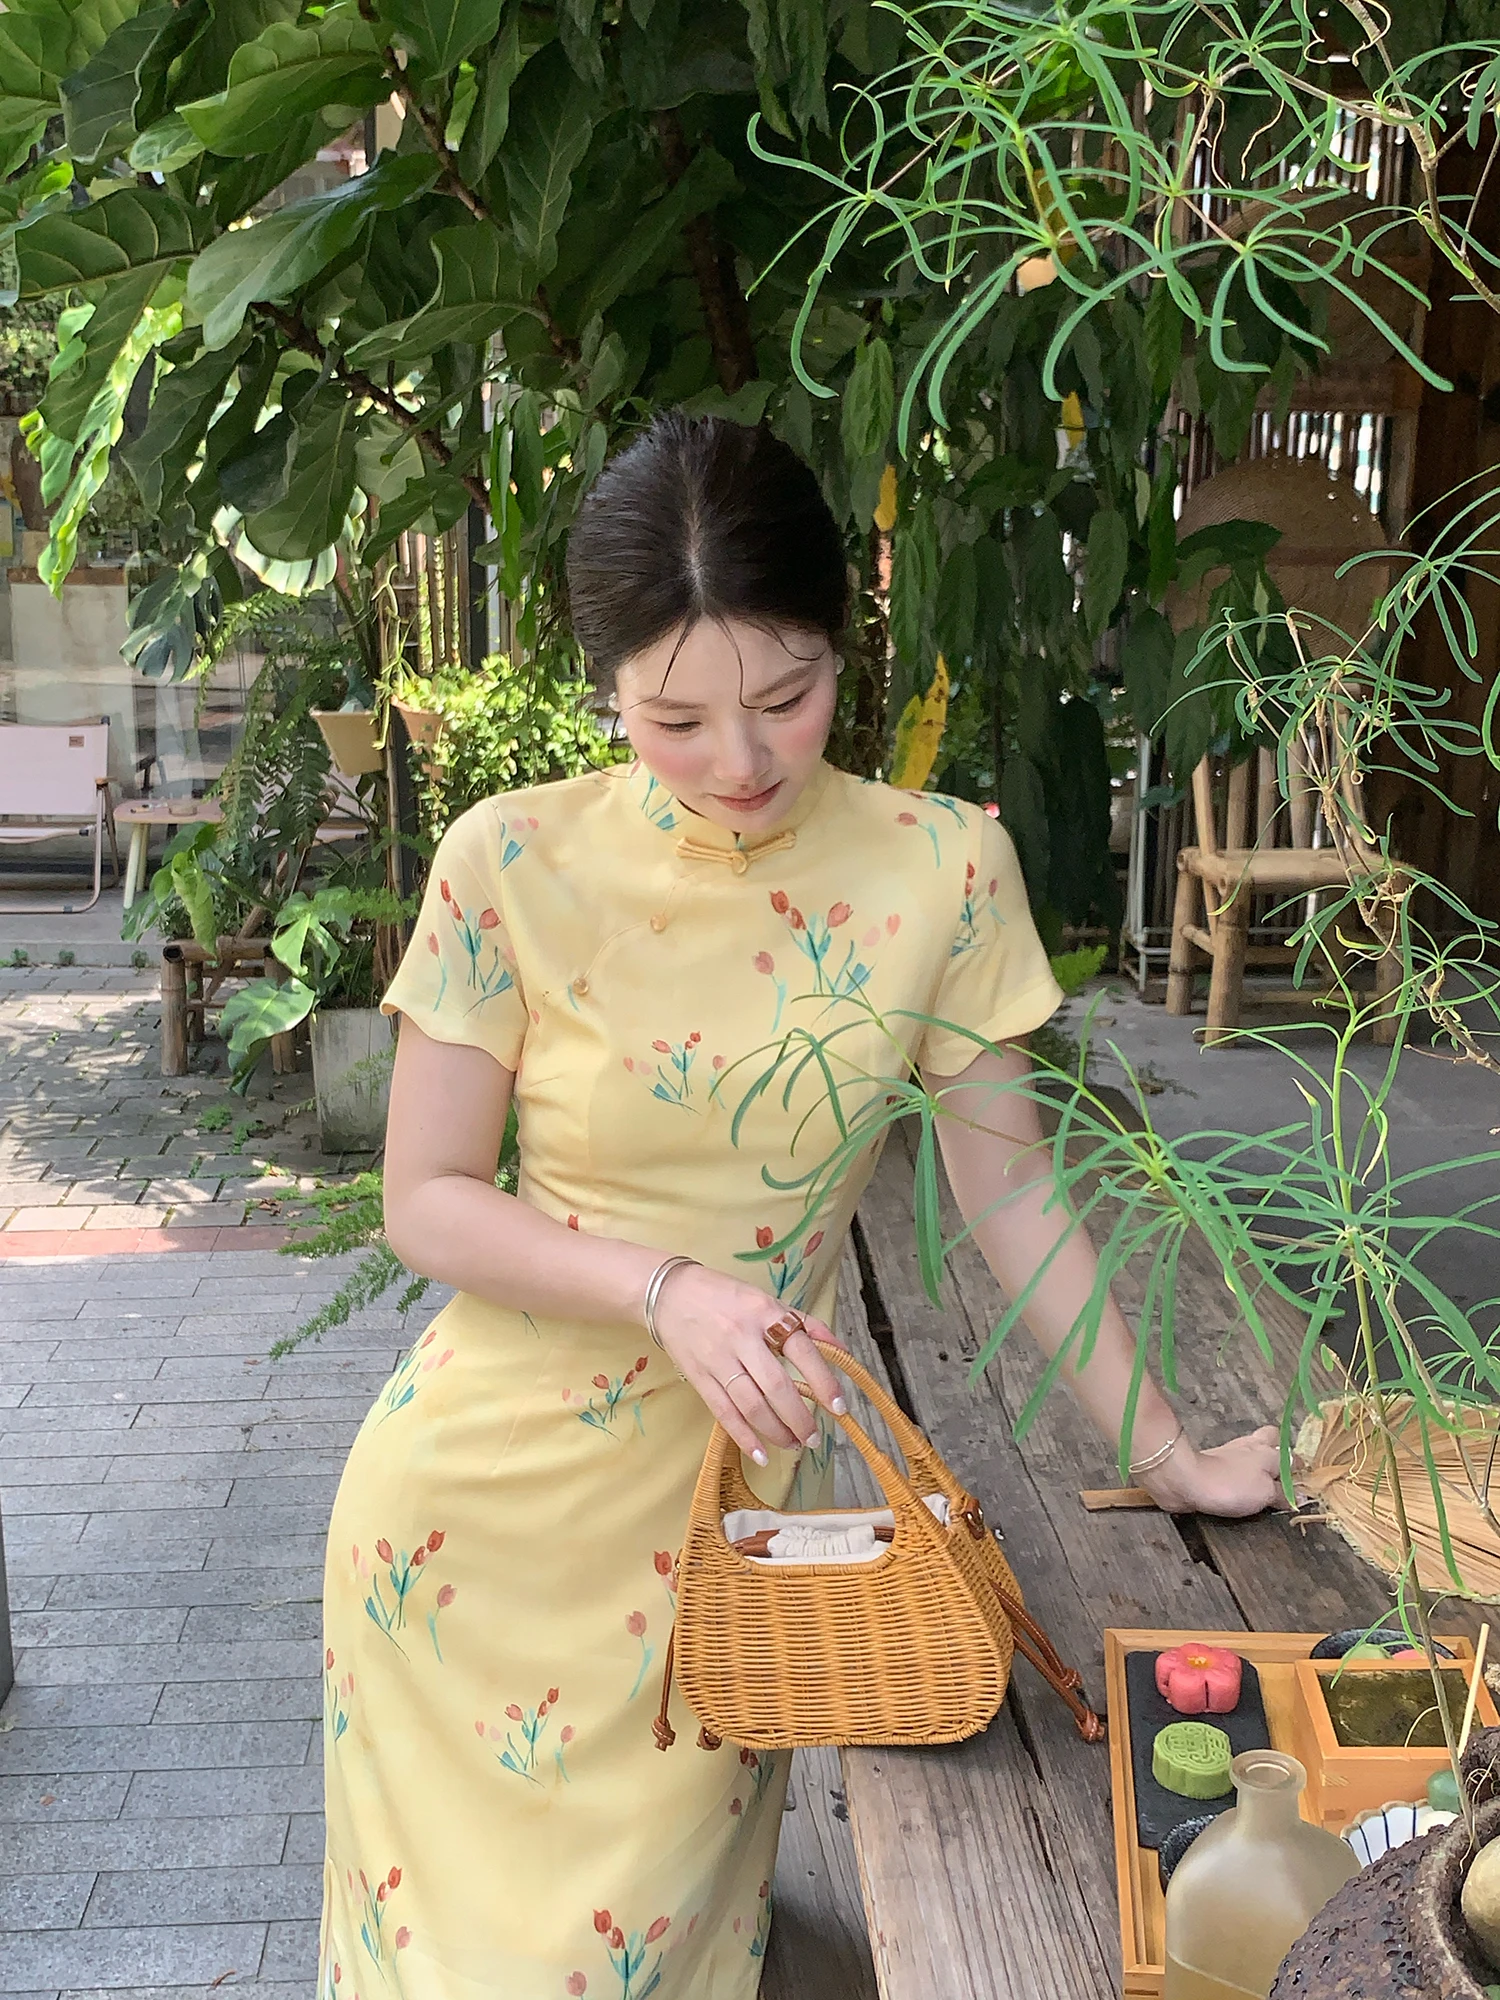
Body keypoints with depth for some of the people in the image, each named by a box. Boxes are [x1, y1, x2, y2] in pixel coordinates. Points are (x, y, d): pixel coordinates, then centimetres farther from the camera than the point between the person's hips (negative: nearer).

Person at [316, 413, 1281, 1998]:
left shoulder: (940, 866, -9)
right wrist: (668, 1288, -21)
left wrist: (1165, 1452, 2)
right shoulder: (513, 865, -13)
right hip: (489, 1496, 0)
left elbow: (1007, 1188, -1)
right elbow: (426, 1201, -7)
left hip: (736, 1498, 1)